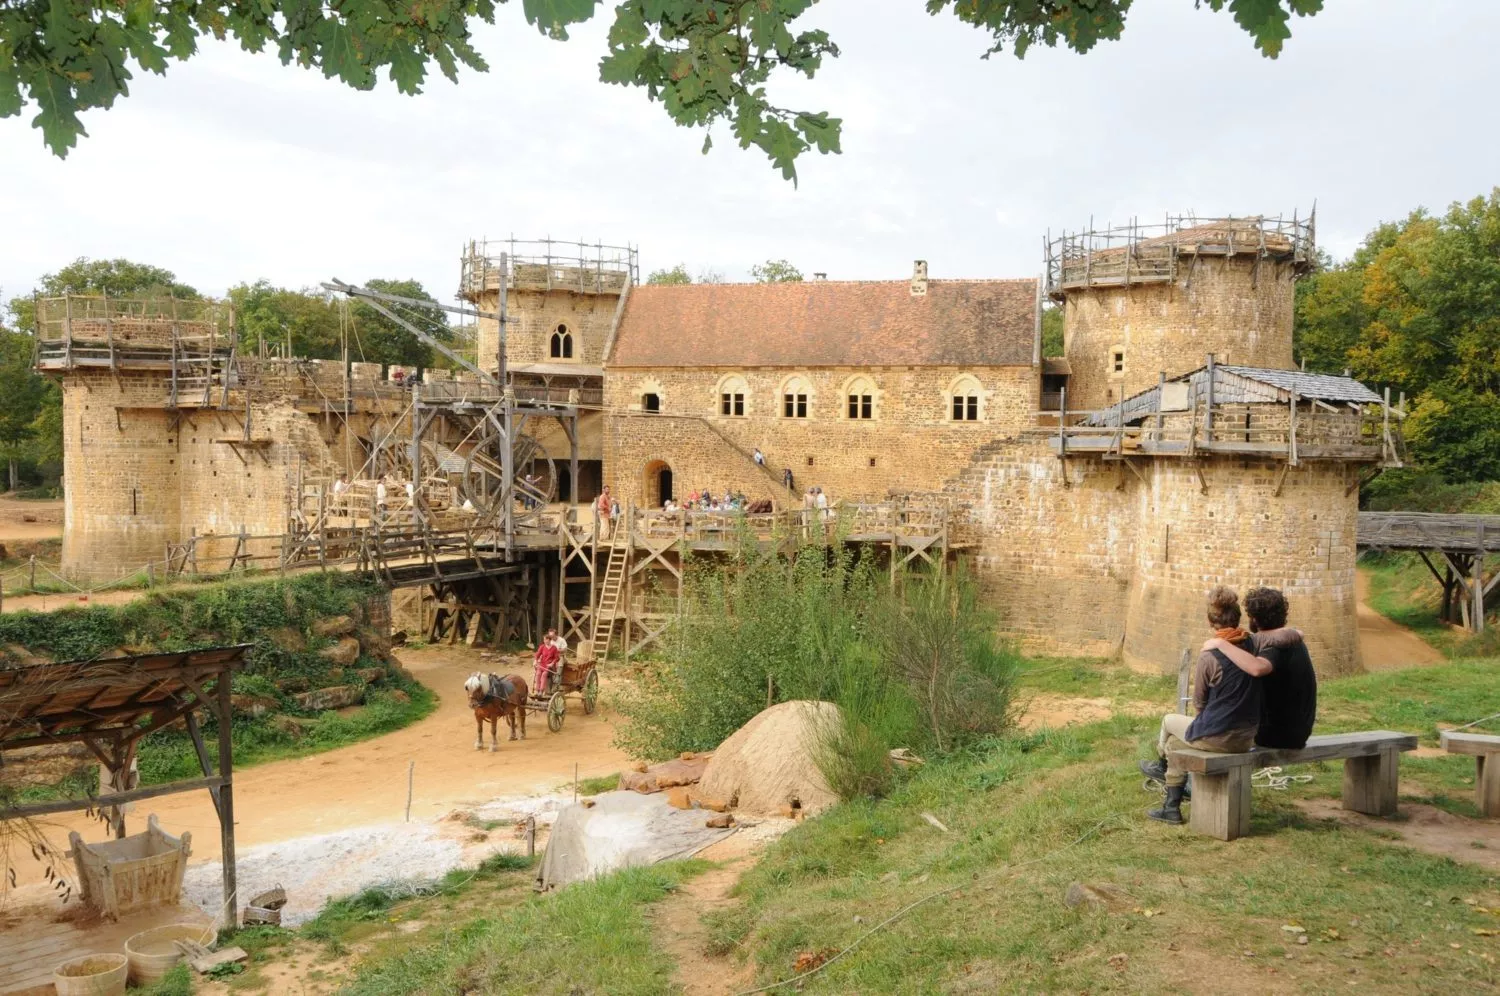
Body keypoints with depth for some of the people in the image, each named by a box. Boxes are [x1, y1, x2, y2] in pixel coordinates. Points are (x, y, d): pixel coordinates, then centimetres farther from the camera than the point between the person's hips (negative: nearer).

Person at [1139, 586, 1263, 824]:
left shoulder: (1209, 656, -18)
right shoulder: (1253, 645, -7)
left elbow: (1199, 703, -5)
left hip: (1215, 739, -6)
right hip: (1247, 739, 6)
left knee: (1169, 720, 24)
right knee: (1175, 740, 28)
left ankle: (1162, 765, 54)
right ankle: (1171, 808, 40)